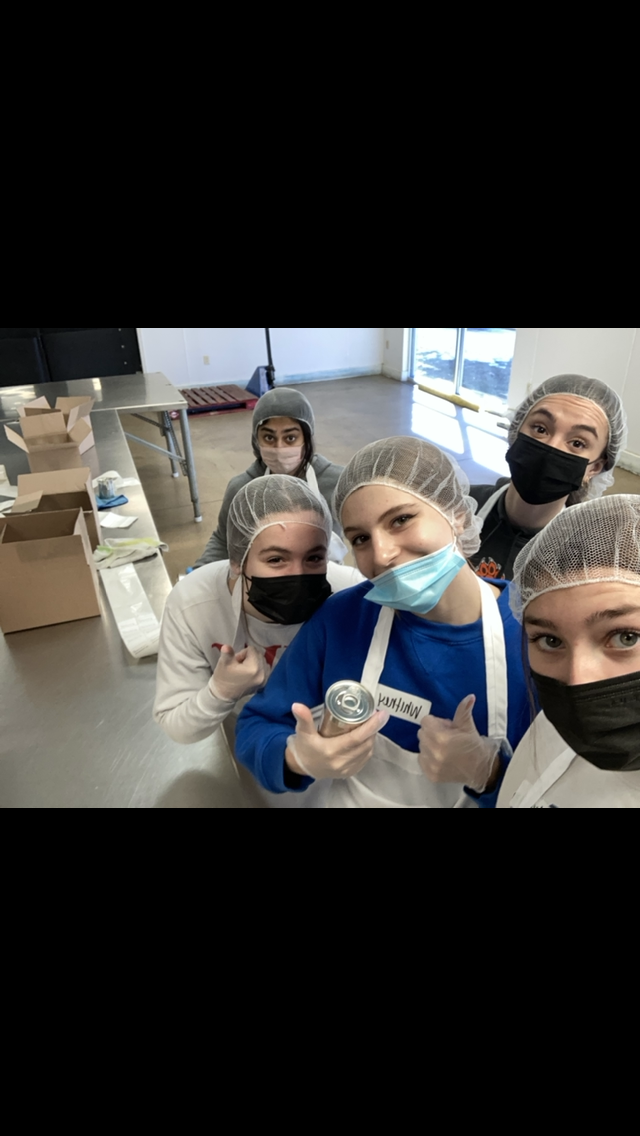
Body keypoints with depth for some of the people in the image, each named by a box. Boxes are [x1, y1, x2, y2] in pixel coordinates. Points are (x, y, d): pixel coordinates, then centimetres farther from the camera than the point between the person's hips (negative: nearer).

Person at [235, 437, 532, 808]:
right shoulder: (340, 619, -14)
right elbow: (257, 726, -5)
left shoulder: (537, 632, -17)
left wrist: (489, 771, -26)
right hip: (350, 800, 2)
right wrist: (298, 758, -24)